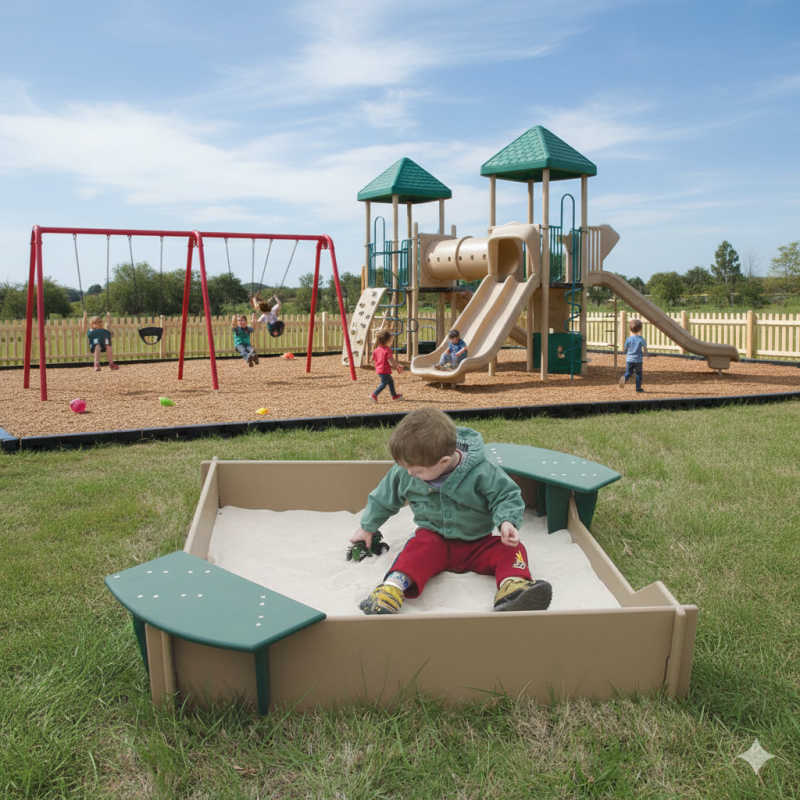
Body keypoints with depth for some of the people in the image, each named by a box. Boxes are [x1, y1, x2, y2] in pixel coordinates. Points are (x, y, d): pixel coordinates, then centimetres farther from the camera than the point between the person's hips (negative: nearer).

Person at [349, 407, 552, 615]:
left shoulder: (481, 473, -21)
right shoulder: (404, 472, -8)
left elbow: (506, 496, -10)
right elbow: (384, 498, 9)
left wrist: (507, 521, -31)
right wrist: (368, 527, 20)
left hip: (477, 543, 0)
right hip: (434, 537, 1)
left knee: (511, 549, -24)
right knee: (419, 547, -33)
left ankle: (512, 586, -47)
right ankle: (393, 586, -52)